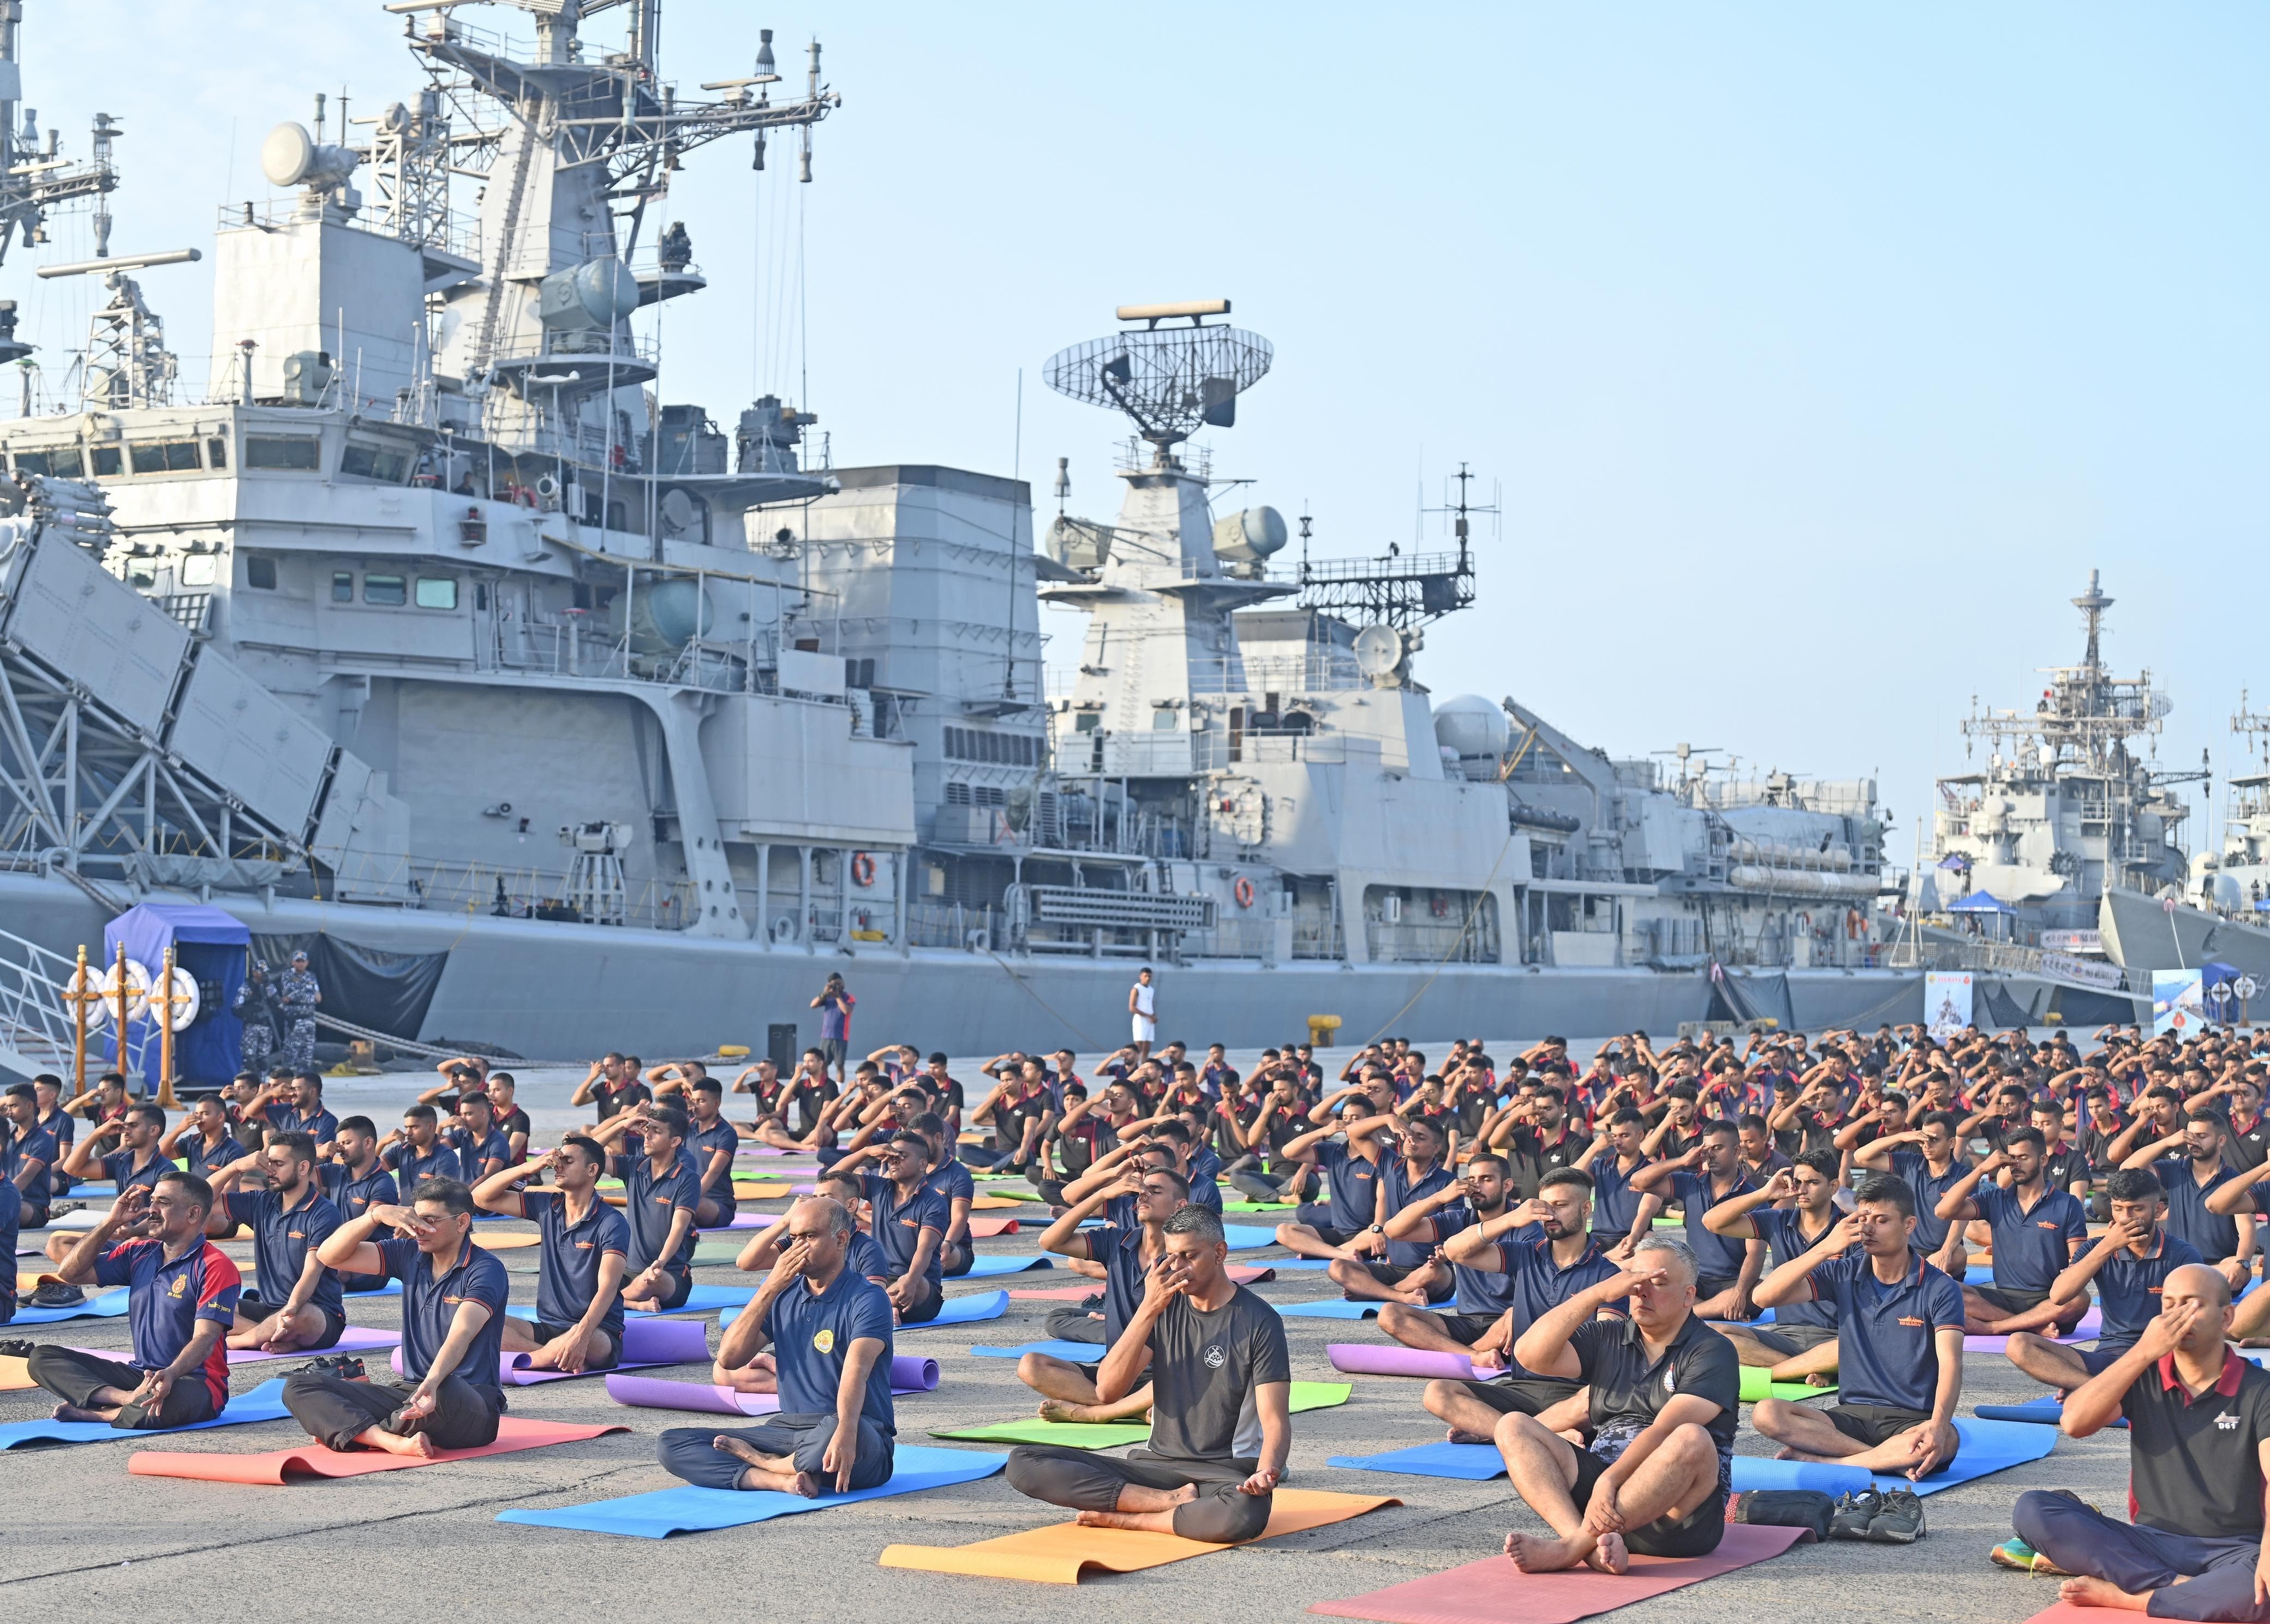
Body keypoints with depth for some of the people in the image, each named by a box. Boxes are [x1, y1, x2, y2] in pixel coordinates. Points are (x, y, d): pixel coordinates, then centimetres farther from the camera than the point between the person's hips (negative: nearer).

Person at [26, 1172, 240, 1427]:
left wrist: (170, 1374, -40)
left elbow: (205, 1338, -21)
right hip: (140, 1375, 7)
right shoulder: (139, 1254, 12)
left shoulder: (215, 1267, -11)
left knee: (177, 1398, -44)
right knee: (41, 1358, -5)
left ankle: (94, 1413, -21)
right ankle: (129, 1399, -26)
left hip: (195, 1381, -7)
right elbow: (71, 1273, 12)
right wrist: (110, 1223, 3)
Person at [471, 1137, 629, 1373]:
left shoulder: (611, 1223, -10)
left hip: (598, 1332, -6)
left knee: (579, 1342, -43)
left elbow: (607, 1288, -22)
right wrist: (528, 1168, -5)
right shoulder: (546, 1206, 9)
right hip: (547, 1326, 6)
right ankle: (569, 1360, -26)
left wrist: (582, 1333, -39)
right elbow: (481, 1197, 9)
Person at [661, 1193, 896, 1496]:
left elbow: (856, 1370, -25)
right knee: (670, 1444, -7)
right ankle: (785, 1480, -27)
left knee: (834, 1431, -43)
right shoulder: (785, 1294, 13)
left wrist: (845, 1431, -44)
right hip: (787, 1430, 6)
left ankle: (759, 1461, -10)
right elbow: (729, 1358, 2)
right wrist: (771, 1288, -5)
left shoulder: (867, 1299, -6)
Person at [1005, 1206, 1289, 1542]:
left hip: (1226, 1472, -4)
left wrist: (1267, 1471, -34)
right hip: (1157, 1463, 4)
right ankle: (1174, 1502, -19)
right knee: (1023, 1462, -14)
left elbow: (1275, 1420, -11)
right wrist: (1149, 1310, -14)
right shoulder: (1167, 1307, 8)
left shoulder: (1259, 1321, -4)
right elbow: (1107, 1391, -5)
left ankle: (1123, 1520, -18)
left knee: (1247, 1512, -43)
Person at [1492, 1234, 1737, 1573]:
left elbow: (1667, 1429, -15)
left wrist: (1611, 1479, -29)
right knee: (1512, 1427, -10)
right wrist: (1598, 1294, -6)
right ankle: (1586, 1539, -35)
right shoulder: (1608, 1339, 17)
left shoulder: (1713, 1352, 1)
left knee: (1691, 1440, -35)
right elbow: (1531, 1355, 0)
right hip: (1601, 1483, 5)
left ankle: (1574, 1545, -36)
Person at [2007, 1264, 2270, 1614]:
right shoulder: (2142, 1376, 9)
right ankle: (2181, 1587, -26)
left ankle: (2119, 1594, -26)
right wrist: (2144, 1351, -13)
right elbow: (2074, 1423, -8)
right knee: (2032, 1508, -20)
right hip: (2151, 1542, 3)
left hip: (2234, 1551, -3)